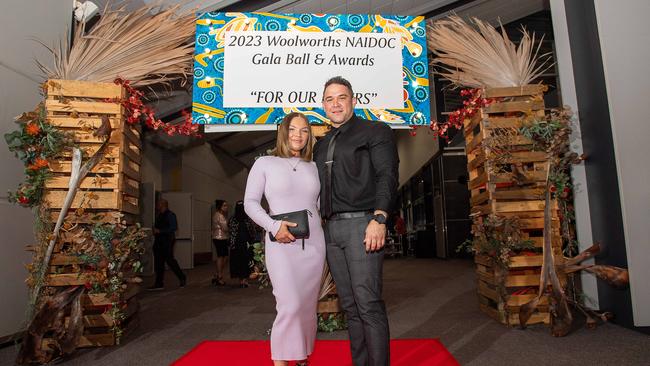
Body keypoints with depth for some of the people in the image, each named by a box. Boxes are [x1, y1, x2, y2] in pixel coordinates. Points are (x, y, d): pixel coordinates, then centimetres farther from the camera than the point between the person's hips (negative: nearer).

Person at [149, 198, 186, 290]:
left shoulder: (170, 215, -8)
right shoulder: (159, 216, 18)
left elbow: (174, 227, -18)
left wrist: (159, 231, -19)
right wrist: (155, 231, 2)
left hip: (167, 241, -9)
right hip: (158, 241, 9)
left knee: (170, 260, -7)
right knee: (158, 263, 7)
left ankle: (182, 278, 8)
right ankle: (159, 284, 12)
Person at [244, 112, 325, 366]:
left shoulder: (313, 167, 15)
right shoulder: (265, 163, 4)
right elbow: (250, 202, -1)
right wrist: (274, 226, -14)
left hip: (313, 243, 4)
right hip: (281, 243, -4)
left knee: (308, 306, 9)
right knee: (290, 306, -14)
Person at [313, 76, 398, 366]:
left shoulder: (374, 131, 3)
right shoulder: (321, 145, 21)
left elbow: (387, 176, -8)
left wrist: (379, 219, -20)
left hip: (362, 224, -6)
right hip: (331, 228, 6)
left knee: (368, 304, -7)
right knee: (350, 306, 11)